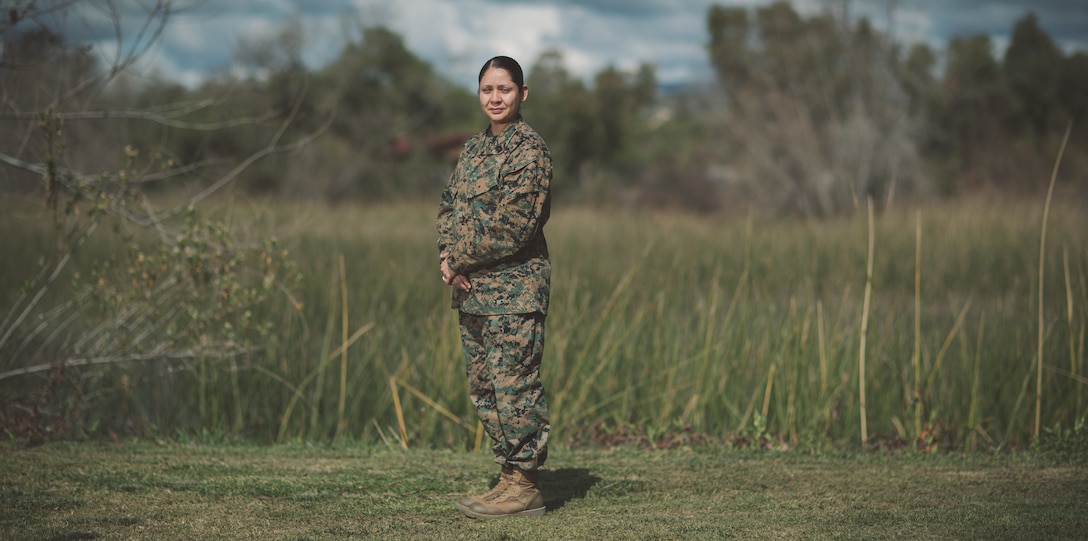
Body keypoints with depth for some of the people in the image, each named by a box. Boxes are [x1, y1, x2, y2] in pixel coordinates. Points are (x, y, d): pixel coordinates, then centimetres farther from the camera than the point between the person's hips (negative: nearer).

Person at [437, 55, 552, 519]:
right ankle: (511, 475, 21)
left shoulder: (530, 150, -10)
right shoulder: (474, 147, 14)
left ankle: (524, 487, 2)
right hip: (471, 289, 8)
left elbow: (512, 224, -17)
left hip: (513, 287, -8)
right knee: (483, 388, 12)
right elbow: (449, 204, 16)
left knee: (514, 386, -5)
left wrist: (461, 259, -11)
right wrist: (447, 255, -2)